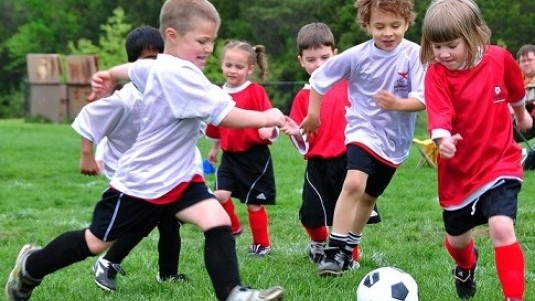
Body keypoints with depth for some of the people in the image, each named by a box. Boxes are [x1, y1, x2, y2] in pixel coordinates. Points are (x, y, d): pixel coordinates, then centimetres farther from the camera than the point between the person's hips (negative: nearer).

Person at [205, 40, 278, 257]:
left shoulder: (256, 92, -11)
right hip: (230, 155, 4)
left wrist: (267, 131, -33)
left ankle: (261, 244, 22)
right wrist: (215, 147, 29)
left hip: (255, 156, -4)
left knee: (254, 203, 5)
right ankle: (233, 228, 15)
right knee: (221, 195, -12)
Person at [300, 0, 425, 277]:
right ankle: (334, 249, -21)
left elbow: (422, 99, -18)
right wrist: (313, 114, 6)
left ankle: (349, 248, 39)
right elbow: (319, 78, 0)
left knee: (369, 196, 17)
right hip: (364, 131, -2)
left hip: (395, 140, 2)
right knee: (354, 183, -27)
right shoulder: (357, 56, -14)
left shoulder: (414, 55, -16)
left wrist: (398, 104, -36)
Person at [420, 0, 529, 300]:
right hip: (459, 170, 1)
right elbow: (439, 116, -30)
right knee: (456, 239, 19)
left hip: (499, 163, -1)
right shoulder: (437, 74, -16)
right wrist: (442, 138, -52)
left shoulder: (499, 58, -10)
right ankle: (466, 266, 56)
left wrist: (521, 112, 31)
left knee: (502, 228, -24)